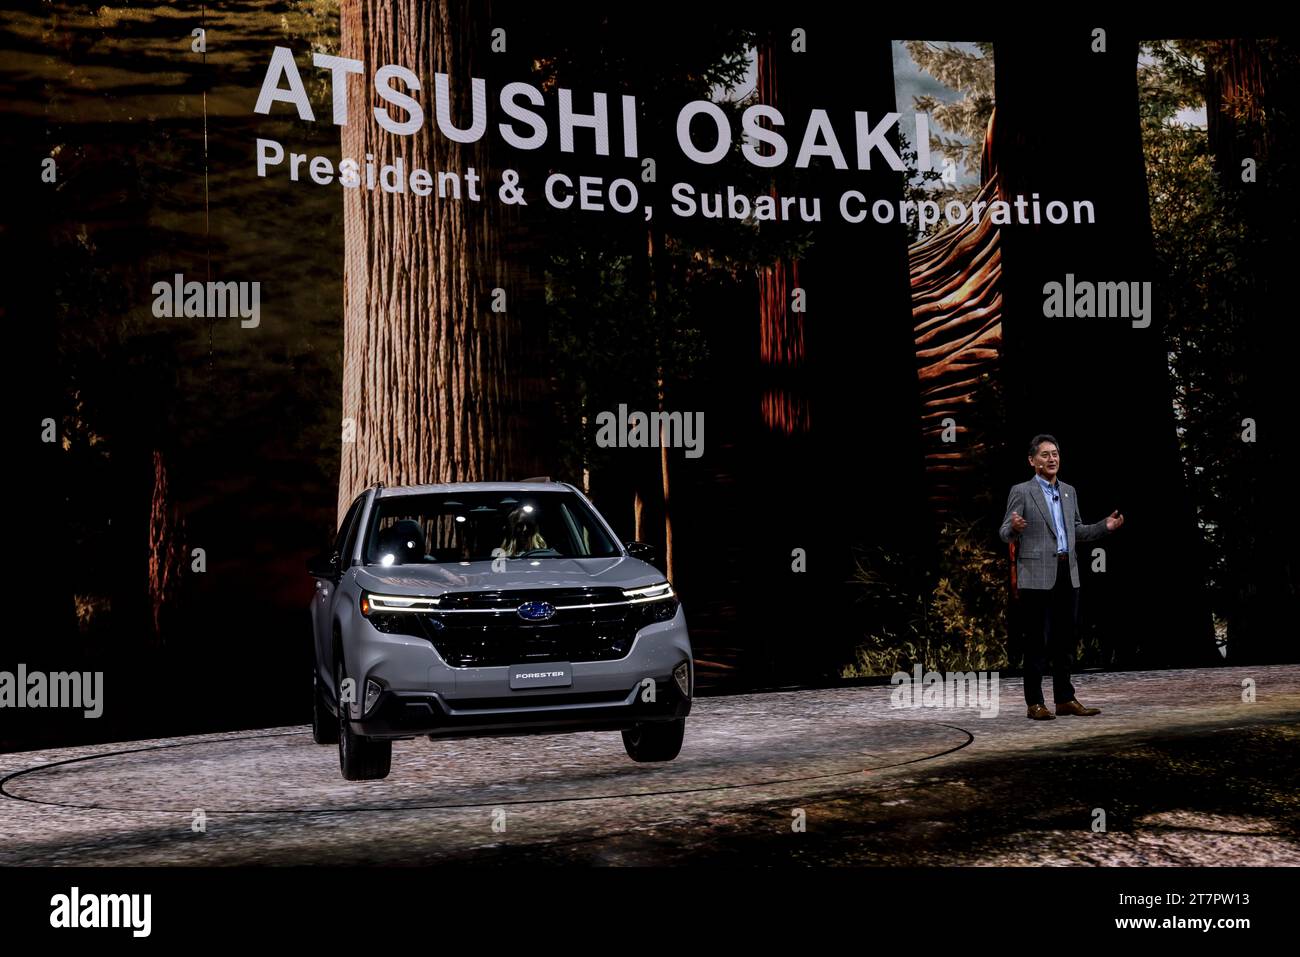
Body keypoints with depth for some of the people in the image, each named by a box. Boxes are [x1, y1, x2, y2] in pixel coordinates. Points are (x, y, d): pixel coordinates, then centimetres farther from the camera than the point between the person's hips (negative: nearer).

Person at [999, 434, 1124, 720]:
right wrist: (1014, 527, -29)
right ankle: (1035, 703, 1)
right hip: (1037, 576, -6)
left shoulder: (1069, 492, 16)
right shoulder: (1021, 492, -2)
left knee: (1065, 640, 9)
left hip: (1067, 575, 6)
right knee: (1037, 641, -3)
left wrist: (1105, 526, 6)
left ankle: (1065, 699, 15)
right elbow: (1005, 533, -6)